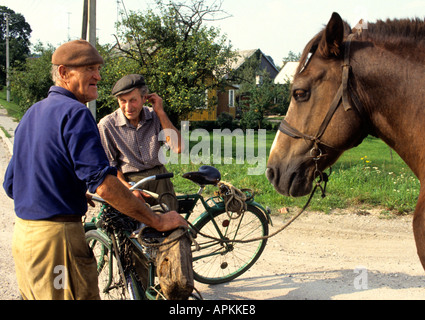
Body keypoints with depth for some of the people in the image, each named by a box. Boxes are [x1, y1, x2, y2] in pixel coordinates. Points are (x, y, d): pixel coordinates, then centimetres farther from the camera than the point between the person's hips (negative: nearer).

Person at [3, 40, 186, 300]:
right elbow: (103, 183, -25)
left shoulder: (31, 114, 15)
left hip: (22, 232, 10)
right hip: (57, 235, -10)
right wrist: (158, 220, -21)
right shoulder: (74, 113, -15)